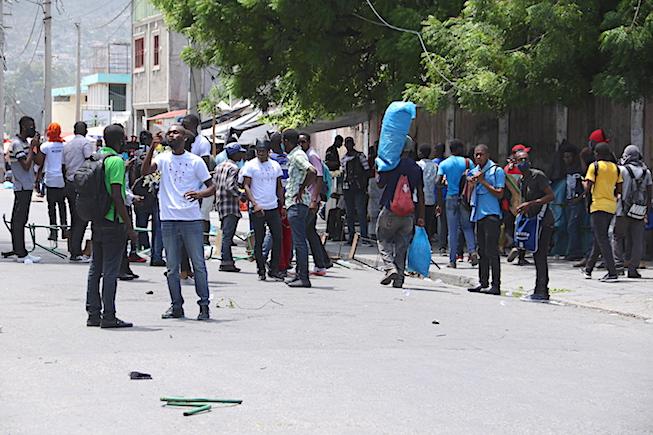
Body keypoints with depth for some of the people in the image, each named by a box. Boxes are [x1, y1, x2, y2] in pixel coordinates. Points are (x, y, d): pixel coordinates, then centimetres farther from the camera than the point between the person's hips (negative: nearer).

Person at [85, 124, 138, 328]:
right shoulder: (116, 161, -14)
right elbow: (116, 196, -19)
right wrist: (129, 225, -16)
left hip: (97, 220, 8)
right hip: (113, 221, -8)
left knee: (95, 269, 11)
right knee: (111, 271, -4)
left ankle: (93, 314, 15)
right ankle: (108, 317, -3)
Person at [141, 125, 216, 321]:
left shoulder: (195, 161, 3)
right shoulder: (163, 158, 8)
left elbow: (212, 187, 4)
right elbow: (145, 171, -8)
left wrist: (200, 194, -18)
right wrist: (152, 147, -15)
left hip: (192, 219, -2)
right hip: (169, 220, 2)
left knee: (199, 264, -1)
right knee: (172, 267, 6)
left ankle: (204, 305, 6)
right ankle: (176, 306, 14)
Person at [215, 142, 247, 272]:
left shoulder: (219, 166, 16)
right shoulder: (233, 168, -11)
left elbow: (215, 185, 17)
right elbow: (230, 186, -22)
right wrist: (240, 195, -10)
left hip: (221, 204, 9)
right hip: (231, 206, -9)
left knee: (226, 234, 11)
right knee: (228, 235, -9)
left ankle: (228, 261, 13)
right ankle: (226, 262, -10)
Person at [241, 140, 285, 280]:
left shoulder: (275, 165, 11)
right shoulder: (250, 165, -2)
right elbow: (246, 186, -6)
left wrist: (282, 205, 13)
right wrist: (255, 204, -17)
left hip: (273, 208, 4)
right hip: (257, 209, -4)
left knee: (277, 238, -2)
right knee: (259, 240, 1)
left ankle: (274, 270, 5)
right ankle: (261, 270, 10)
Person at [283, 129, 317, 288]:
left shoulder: (298, 156, -14)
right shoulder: (294, 156, 17)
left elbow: (312, 172, -29)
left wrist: (302, 190, -19)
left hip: (298, 203, -11)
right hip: (295, 204, 11)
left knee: (299, 241, -9)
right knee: (298, 241, 14)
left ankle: (304, 278, -8)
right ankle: (299, 274, 20)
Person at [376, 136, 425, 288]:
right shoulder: (417, 168, 7)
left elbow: (380, 183, 0)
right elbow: (420, 194, 7)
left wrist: (377, 172, 18)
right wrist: (421, 217, 10)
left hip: (390, 209, -4)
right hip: (408, 213, 4)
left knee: (383, 239, 9)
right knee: (402, 245, 8)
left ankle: (389, 267, -12)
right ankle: (399, 279, 5)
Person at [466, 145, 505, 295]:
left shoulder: (497, 171, -4)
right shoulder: (474, 171, 16)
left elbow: (499, 194, -10)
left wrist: (483, 181, -12)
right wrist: (471, 182, -1)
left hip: (491, 215, -7)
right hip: (478, 214, 7)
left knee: (491, 251, -10)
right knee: (482, 251, 10)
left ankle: (496, 285, -10)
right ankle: (483, 283, 15)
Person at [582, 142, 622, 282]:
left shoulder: (594, 166, -8)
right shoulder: (616, 168, 9)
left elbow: (587, 189, -11)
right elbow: (619, 190, 9)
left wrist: (584, 183, 10)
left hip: (598, 206, -7)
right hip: (611, 206, 7)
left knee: (602, 239, -7)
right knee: (599, 237, 17)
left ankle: (612, 273, -16)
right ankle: (588, 269, 28)